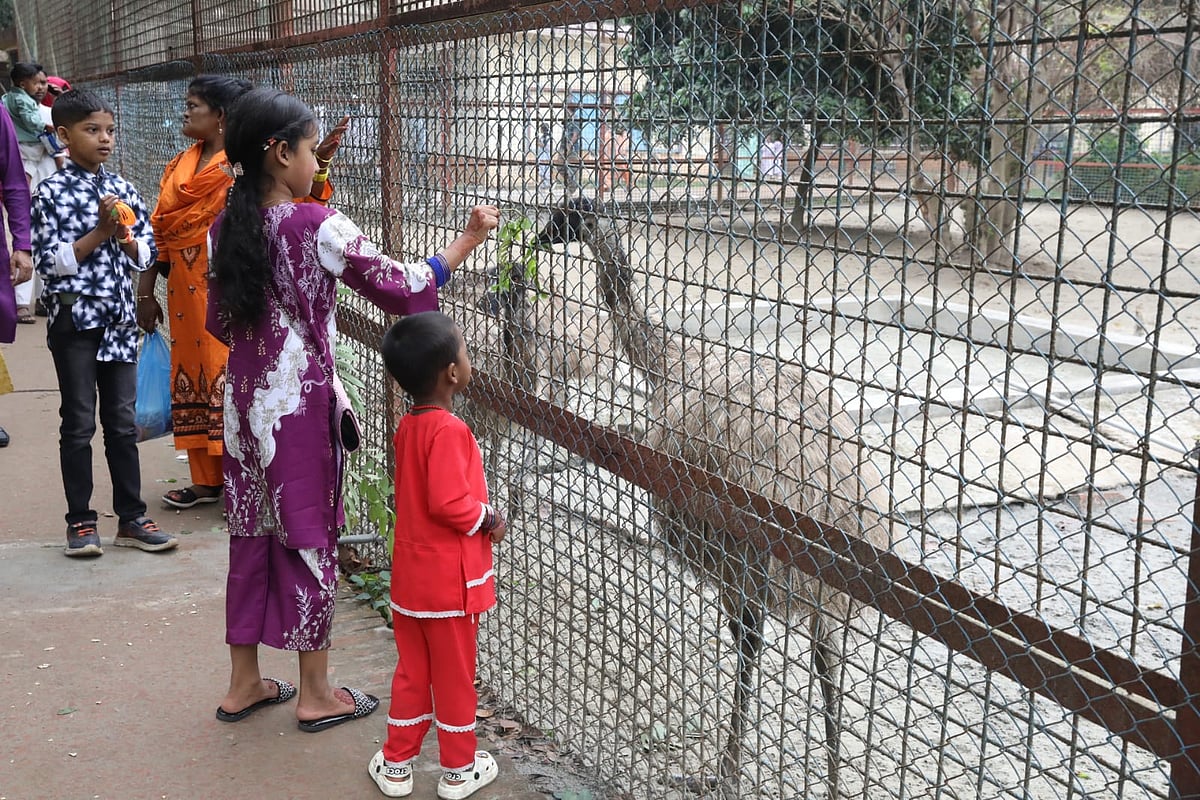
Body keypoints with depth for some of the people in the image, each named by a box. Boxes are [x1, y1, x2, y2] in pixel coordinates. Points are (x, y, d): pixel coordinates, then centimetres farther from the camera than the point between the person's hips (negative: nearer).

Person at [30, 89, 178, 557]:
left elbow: (147, 254, 8)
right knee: (79, 422, 4)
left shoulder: (123, 190, 7)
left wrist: (126, 239, -11)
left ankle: (131, 518, 16)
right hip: (74, 317, -4)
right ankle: (80, 522, 14)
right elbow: (51, 262, -11)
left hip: (119, 317, 4)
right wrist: (100, 233, -15)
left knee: (122, 420, 9)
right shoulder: (52, 193, -6)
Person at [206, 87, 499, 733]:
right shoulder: (317, 227, -17)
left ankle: (244, 683, 26)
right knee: (308, 537, 5)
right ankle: (316, 694, 18)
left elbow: (219, 322, 9)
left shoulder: (224, 228, 2)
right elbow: (402, 288, -12)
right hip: (302, 403, -6)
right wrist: (468, 240, -4)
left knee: (252, 534, 15)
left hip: (246, 400, 6)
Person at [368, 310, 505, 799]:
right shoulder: (449, 431, -23)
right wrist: (489, 518, -10)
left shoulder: (408, 427, 4)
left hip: (410, 575, 7)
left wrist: (479, 515, 9)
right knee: (454, 676, 9)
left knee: (412, 671, 19)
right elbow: (449, 503, -26)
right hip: (450, 580, -7)